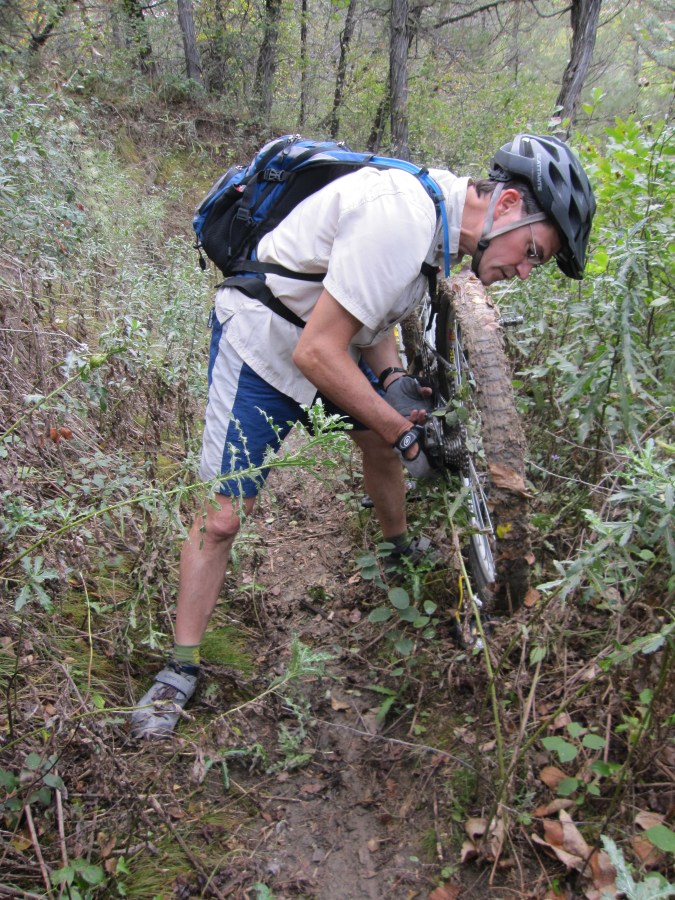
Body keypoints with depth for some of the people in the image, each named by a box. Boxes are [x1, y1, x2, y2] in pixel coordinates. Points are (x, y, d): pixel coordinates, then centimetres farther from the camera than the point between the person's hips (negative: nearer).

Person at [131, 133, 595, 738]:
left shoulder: (444, 215, -3)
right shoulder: (399, 218, -34)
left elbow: (373, 311, 5)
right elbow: (316, 352, -33)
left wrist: (396, 381, -13)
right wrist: (405, 431, -25)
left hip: (329, 337, 9)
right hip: (263, 343, -8)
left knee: (383, 441, 18)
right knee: (223, 516, -8)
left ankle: (403, 550, 46)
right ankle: (180, 670, 9)